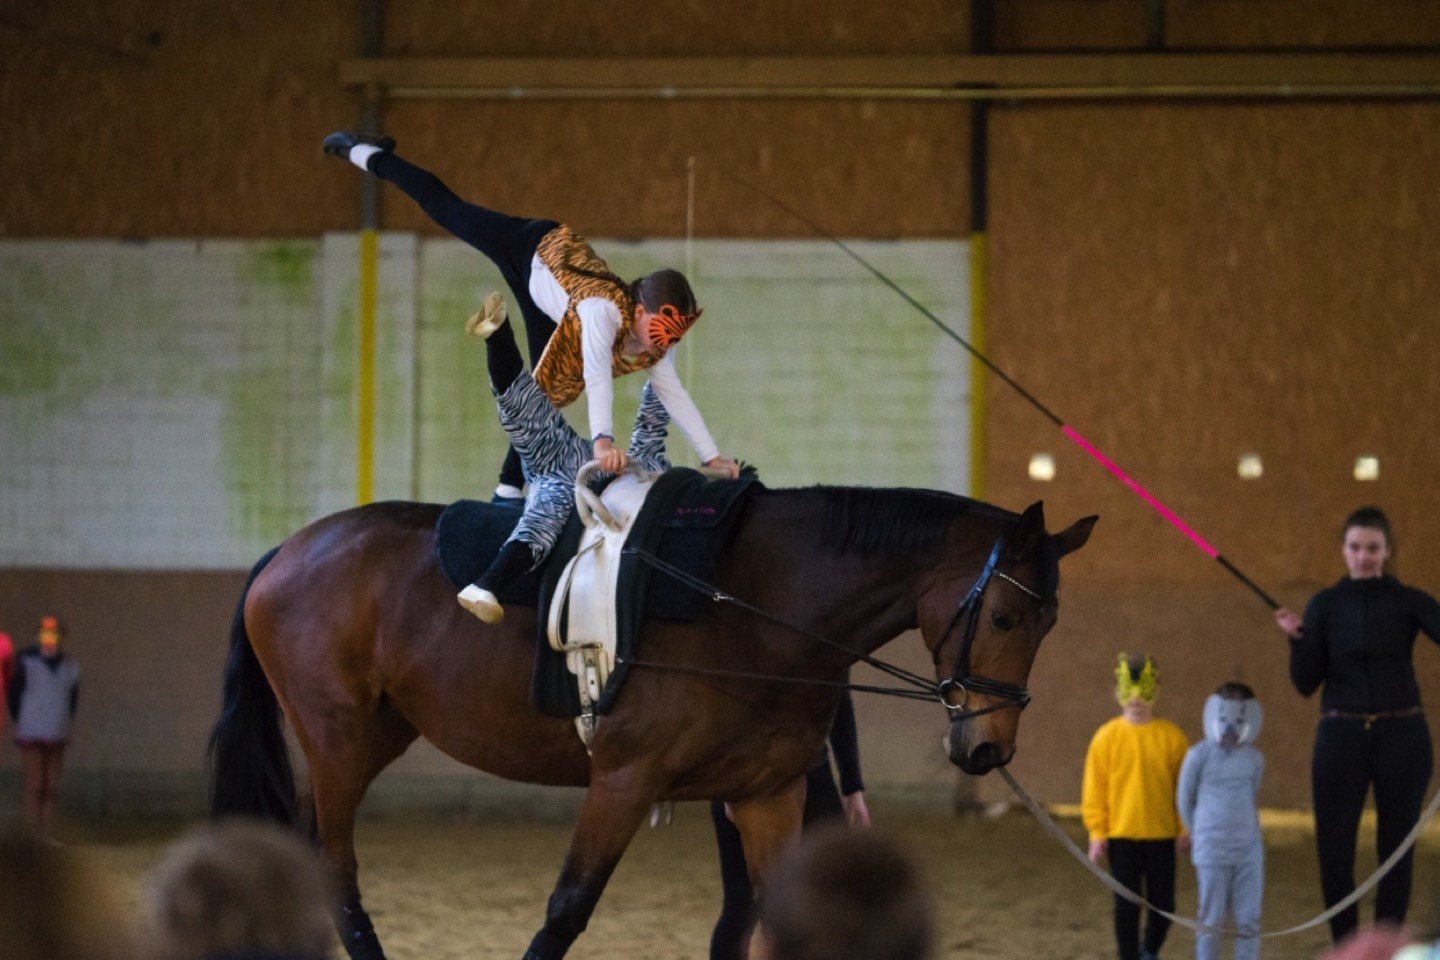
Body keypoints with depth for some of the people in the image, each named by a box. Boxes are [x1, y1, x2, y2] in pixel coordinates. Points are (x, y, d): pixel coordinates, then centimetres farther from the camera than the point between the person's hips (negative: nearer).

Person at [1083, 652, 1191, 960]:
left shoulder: (1171, 736, -3)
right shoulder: (1107, 736, -5)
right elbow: (1094, 788, -3)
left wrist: (1184, 828, -1)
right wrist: (1098, 833, -5)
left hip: (1162, 836, 1)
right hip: (1121, 836, -1)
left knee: (1163, 903, 6)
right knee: (1126, 905, 3)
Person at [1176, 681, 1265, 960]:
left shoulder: (1254, 759, 4)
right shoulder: (1199, 756, -5)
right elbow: (1184, 799, 6)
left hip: (1249, 849, 3)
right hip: (1212, 851, -3)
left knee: (1249, 921, 4)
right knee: (1212, 921, 2)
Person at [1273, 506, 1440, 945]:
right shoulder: (1325, 604, 5)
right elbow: (1306, 683, 2)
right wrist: (1296, 640, -13)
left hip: (1401, 735, -1)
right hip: (1341, 736, 1)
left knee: (1396, 847, 3)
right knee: (1334, 848, -2)